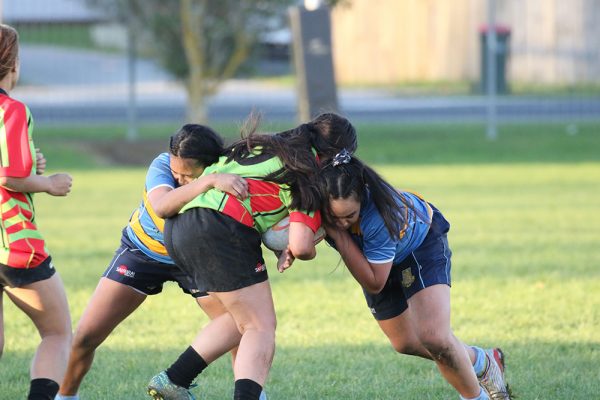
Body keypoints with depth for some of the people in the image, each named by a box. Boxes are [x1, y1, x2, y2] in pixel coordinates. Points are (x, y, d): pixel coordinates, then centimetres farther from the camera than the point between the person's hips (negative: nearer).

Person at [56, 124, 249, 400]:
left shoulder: (231, 182, -27)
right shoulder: (162, 165, -33)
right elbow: (162, 207, -54)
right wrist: (209, 182, -67)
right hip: (143, 250, -1)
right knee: (86, 336, -5)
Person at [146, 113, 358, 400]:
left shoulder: (269, 145, 24)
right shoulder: (307, 176, 0)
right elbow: (300, 246, -9)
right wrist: (310, 252, 16)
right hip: (220, 230, -9)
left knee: (243, 318, 20)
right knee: (261, 328, -4)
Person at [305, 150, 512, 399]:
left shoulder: (379, 216, -46)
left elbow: (374, 283, -37)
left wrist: (338, 235, -44)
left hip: (423, 242, -6)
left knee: (434, 338, -22)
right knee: (405, 344, 17)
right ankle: (482, 362, 42)